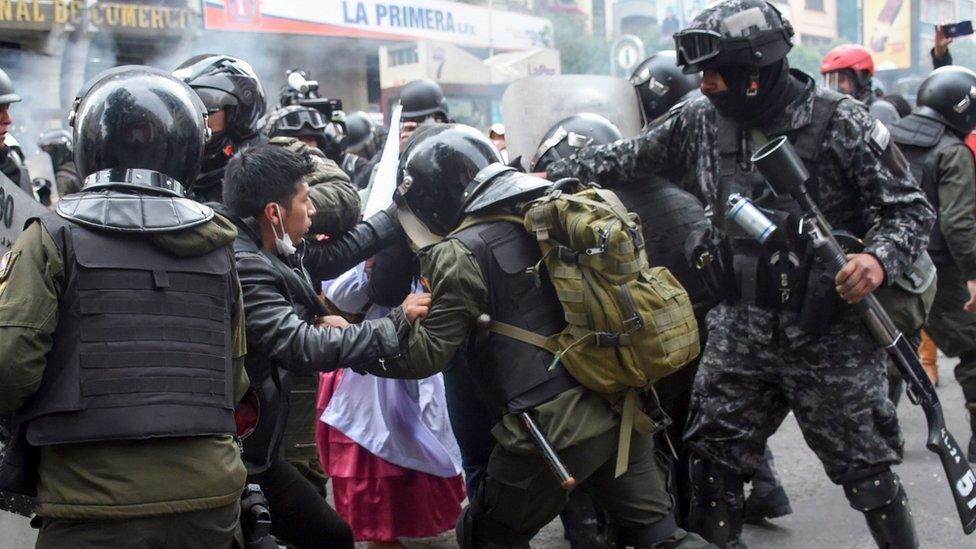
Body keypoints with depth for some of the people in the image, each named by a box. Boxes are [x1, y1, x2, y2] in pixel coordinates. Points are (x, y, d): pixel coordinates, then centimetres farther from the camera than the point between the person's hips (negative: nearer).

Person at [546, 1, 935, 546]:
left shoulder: (841, 123, -12)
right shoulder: (703, 121, 1)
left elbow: (911, 208, -8)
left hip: (831, 333, -4)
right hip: (739, 332, 4)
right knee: (714, 466, 11)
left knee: (867, 472, 6)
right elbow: (626, 159, 14)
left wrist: (881, 259, -26)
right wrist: (553, 174, 10)